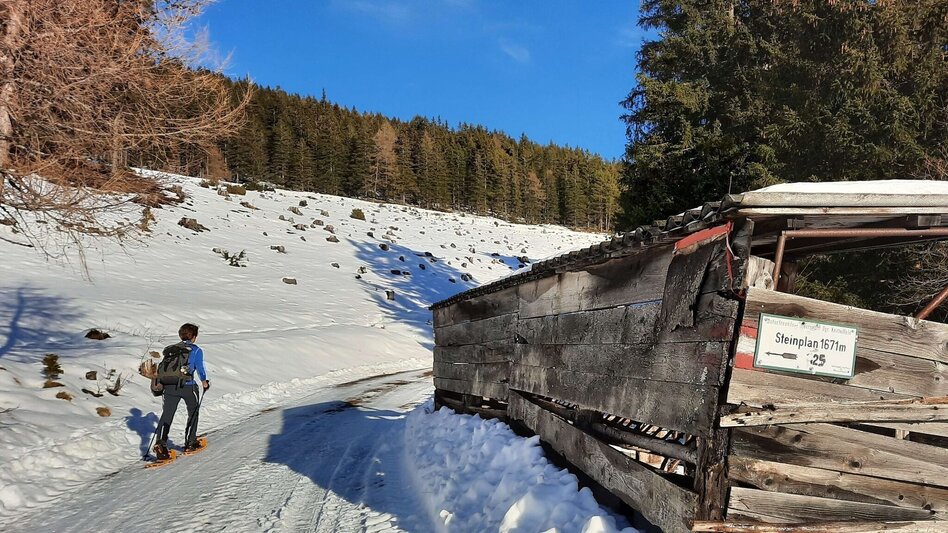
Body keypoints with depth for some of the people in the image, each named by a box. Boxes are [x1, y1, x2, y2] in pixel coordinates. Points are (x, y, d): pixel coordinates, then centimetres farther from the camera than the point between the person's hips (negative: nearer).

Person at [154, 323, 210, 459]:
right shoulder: (197, 350, -2)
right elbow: (200, 368, -5)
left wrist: (163, 383, 23)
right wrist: (204, 382, 11)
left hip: (170, 386, 3)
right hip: (188, 387, -3)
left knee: (166, 415, 3)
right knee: (193, 413, 18)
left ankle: (160, 443, -15)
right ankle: (190, 443, 21)